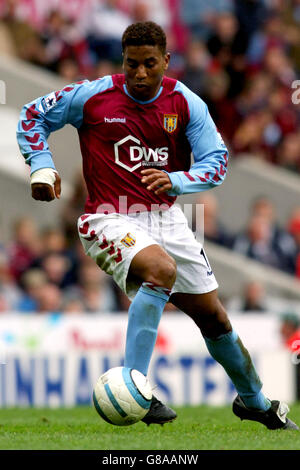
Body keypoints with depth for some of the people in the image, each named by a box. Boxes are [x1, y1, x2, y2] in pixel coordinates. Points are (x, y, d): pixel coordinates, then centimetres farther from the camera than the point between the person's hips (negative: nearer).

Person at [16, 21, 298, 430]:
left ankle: (254, 401, 35)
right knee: (162, 269, -36)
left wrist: (175, 181, -26)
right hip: (111, 221, -4)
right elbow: (33, 116, 4)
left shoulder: (186, 103, -4)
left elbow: (216, 163, -7)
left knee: (213, 316, 11)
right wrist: (41, 166, -11)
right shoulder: (93, 96, -9)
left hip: (166, 218, 4)